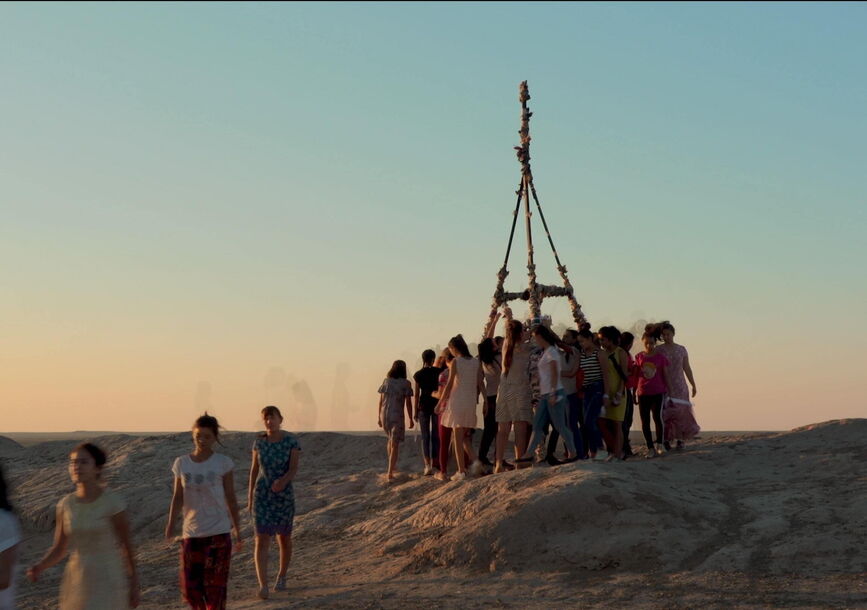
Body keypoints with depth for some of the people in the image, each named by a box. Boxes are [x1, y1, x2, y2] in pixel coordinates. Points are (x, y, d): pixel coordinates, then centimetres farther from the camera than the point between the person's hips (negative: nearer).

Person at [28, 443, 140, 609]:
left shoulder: (113, 502, -13)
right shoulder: (66, 505, 0)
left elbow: (127, 546, -3)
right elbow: (58, 549, 5)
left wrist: (134, 586, 2)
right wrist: (39, 567, -15)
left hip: (107, 583, -5)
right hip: (77, 583, 5)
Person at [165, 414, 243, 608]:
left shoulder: (223, 463, -3)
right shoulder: (182, 463, 4)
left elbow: (230, 498, 1)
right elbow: (178, 497, 6)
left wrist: (238, 531, 1)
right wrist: (171, 524, -8)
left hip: (218, 533, -3)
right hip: (191, 533, 3)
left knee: (215, 587, -4)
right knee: (190, 588, 4)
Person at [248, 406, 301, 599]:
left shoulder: (292, 441, -10)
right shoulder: (259, 441, -1)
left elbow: (294, 469, -17)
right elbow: (254, 469, 7)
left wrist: (283, 480, -38)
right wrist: (250, 496, 10)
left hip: (284, 495, -1)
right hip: (262, 495, 1)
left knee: (284, 539, 15)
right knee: (262, 541, -12)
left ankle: (281, 577, 37)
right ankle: (263, 586, -16)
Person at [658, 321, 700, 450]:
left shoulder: (682, 350, 8)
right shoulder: (658, 350, 1)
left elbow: (687, 368, 13)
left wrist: (693, 385, 12)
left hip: (679, 386, 2)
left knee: (681, 411, -3)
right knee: (665, 412, -7)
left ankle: (680, 440, 3)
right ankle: (666, 439, 1)